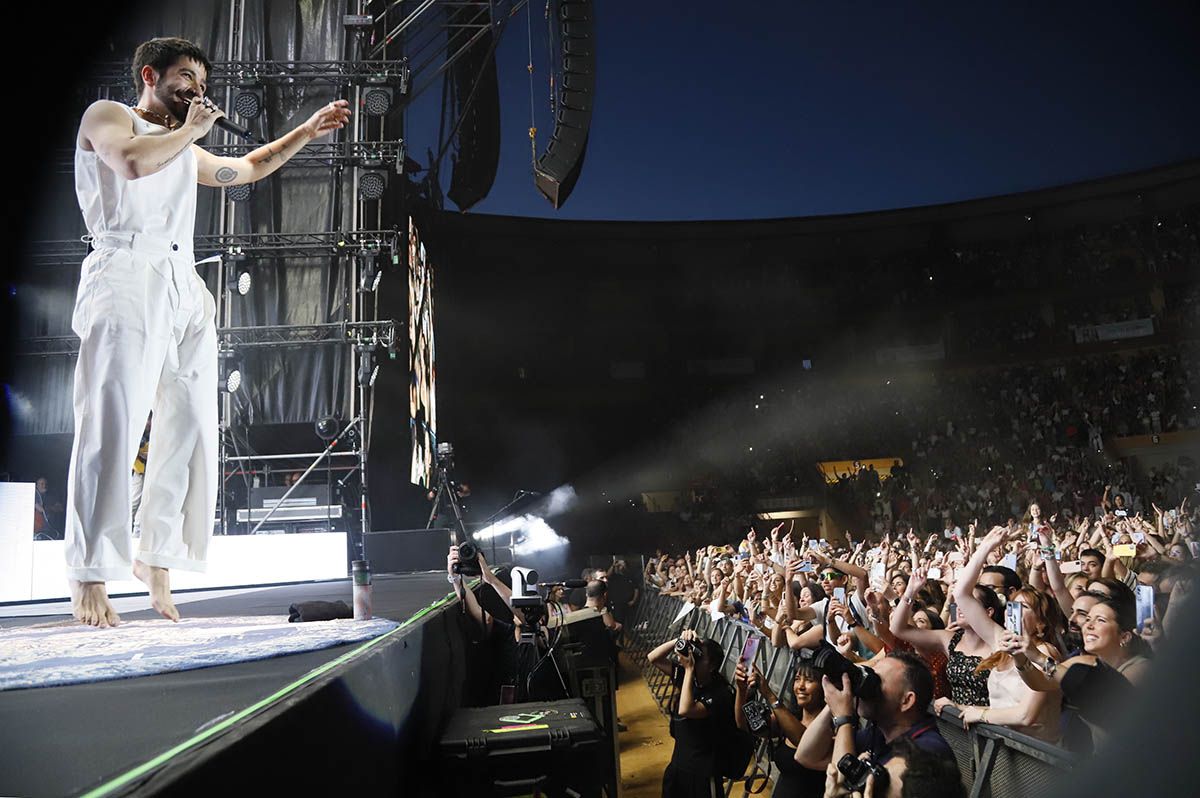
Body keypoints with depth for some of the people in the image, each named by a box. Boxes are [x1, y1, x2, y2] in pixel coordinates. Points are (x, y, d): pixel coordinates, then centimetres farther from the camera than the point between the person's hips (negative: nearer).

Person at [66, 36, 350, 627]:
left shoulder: (187, 152, 30)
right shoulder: (107, 116, 10)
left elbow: (249, 167, 40)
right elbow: (133, 161, -12)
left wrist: (308, 131, 35)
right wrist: (189, 130, 2)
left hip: (184, 290, 7)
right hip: (126, 280, -7)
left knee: (190, 429, 0)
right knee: (111, 427, -13)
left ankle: (155, 557, 8)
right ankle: (89, 574, -10)